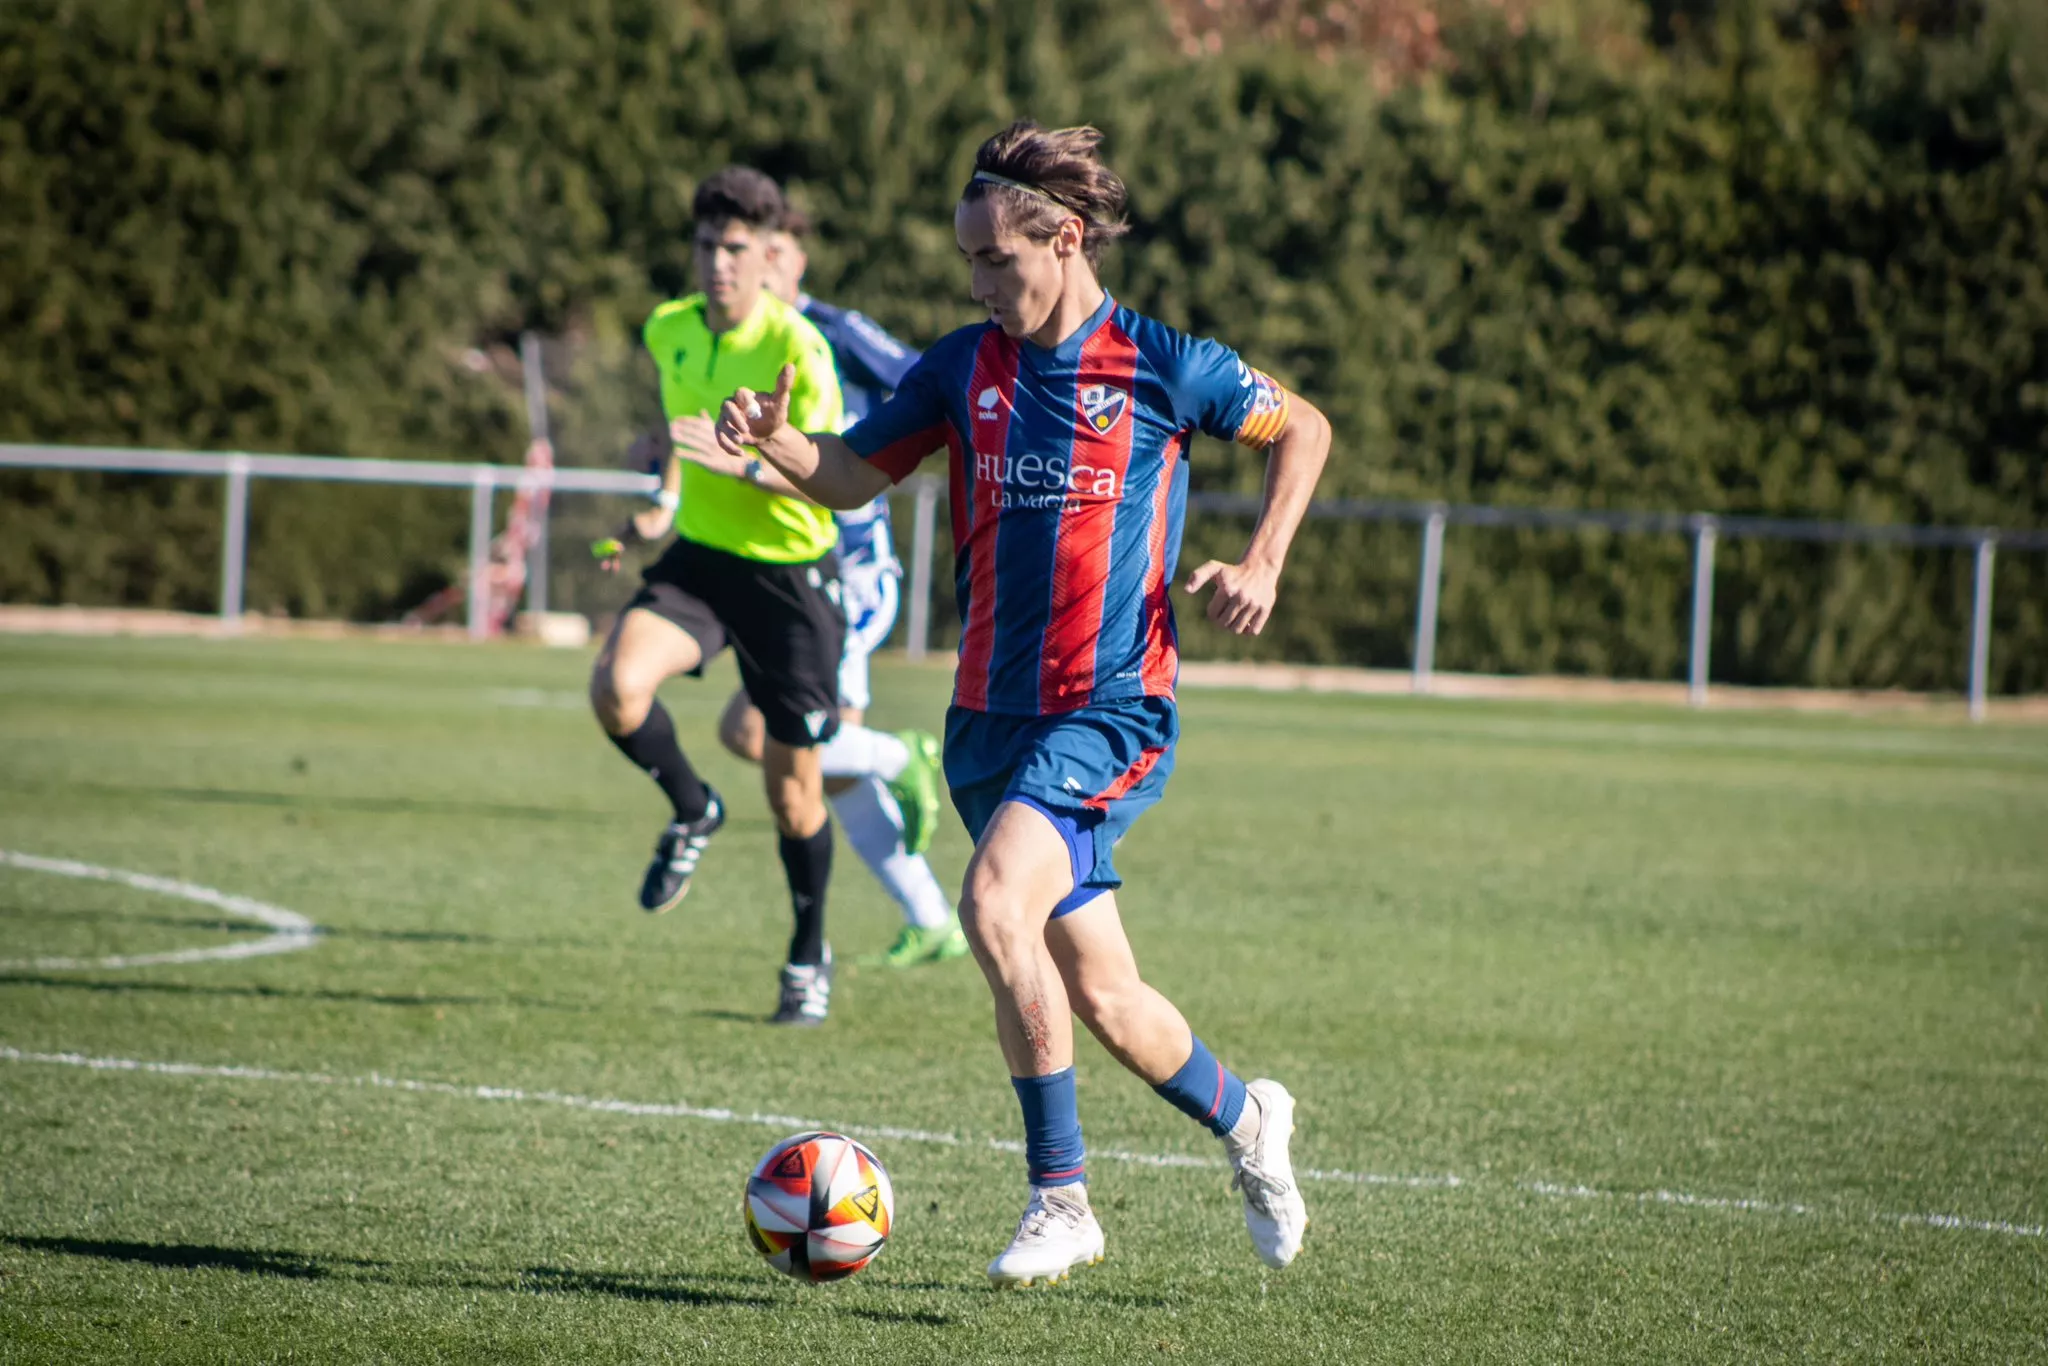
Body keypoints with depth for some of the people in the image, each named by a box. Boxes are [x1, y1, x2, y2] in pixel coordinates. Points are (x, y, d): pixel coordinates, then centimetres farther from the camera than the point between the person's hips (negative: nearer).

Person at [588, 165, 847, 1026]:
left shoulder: (797, 349, -18)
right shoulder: (669, 331, 0)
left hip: (790, 574, -4)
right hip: (699, 558, 4)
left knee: (792, 789, 4)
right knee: (616, 685, -25)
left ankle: (809, 957, 28)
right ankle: (693, 814, 6)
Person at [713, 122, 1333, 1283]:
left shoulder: (1161, 364, -5)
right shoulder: (964, 367, 6)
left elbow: (1302, 429, 9)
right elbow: (853, 473, 12)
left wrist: (1262, 564, -3)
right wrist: (773, 440, -8)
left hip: (1114, 711, -5)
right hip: (992, 713, 5)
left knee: (997, 901, -27)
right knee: (1099, 993, 10)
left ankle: (1062, 1197, -18)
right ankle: (1246, 1120, 38)